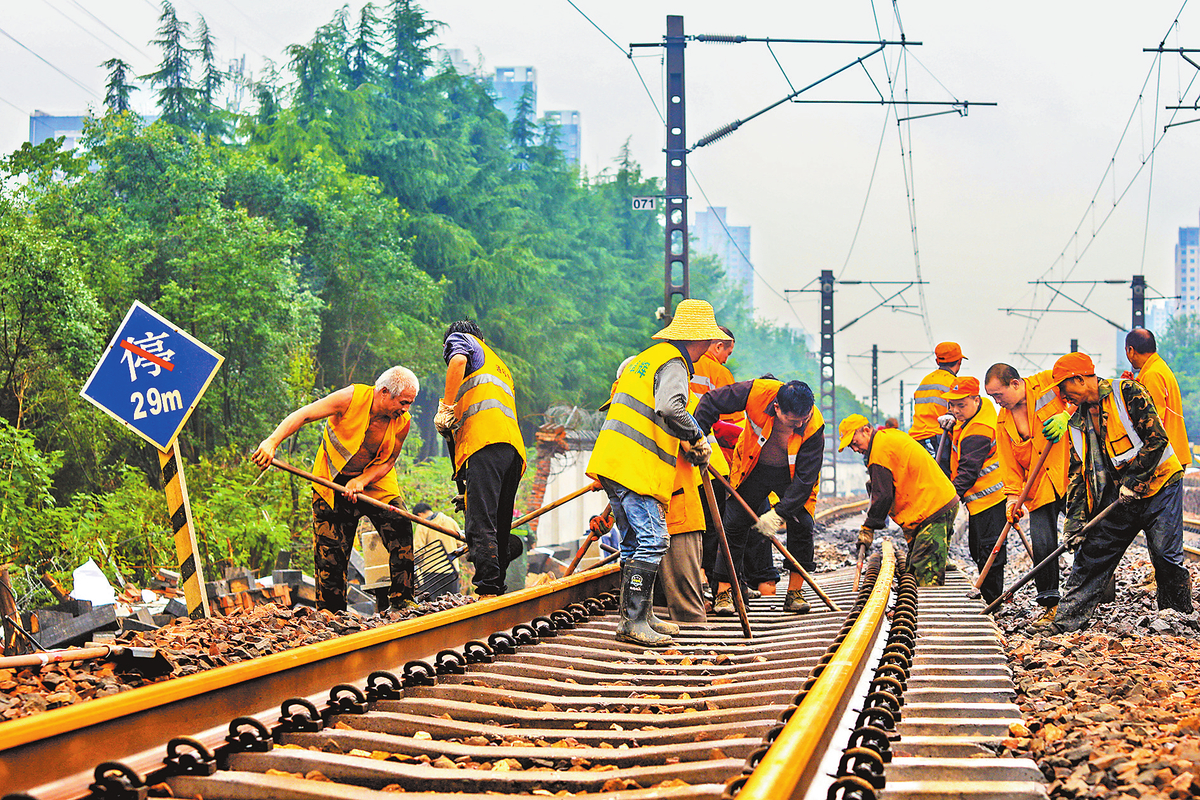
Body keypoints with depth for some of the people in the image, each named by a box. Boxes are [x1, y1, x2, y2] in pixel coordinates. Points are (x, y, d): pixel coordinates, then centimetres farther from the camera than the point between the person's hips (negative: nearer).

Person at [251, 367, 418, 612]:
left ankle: (402, 600, 1)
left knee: (401, 534, -12)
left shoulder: (402, 422, -13)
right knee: (330, 549, -4)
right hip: (333, 481, -3)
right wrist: (272, 442, -39)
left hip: (376, 482, 3)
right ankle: (330, 609, 8)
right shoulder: (351, 398, -24)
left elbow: (388, 462, -6)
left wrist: (361, 481, -24)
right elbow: (301, 416, -26)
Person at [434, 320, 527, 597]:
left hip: (484, 439, -8)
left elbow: (459, 361, -7)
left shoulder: (458, 339, 19)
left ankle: (488, 588, -27)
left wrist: (446, 406, -5)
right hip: (514, 445, 8)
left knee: (480, 523, -17)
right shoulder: (500, 365, 40)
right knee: (500, 527, 10)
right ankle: (499, 588, 7)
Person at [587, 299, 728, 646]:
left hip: (614, 461, 10)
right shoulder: (673, 364, -8)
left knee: (636, 541, 15)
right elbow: (669, 408, -27)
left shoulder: (648, 357, 23)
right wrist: (697, 438, -13)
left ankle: (640, 614, 20)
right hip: (636, 469, -10)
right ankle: (633, 623, -14)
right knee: (651, 541, -12)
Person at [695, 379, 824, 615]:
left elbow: (806, 476, -28)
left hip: (792, 474, 0)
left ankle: (794, 593, 1)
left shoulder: (814, 427, -32)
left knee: (801, 525, -13)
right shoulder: (758, 392, -34)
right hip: (752, 469, 1)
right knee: (734, 524, -5)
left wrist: (779, 513, -34)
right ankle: (723, 592, 2)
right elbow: (711, 401, -21)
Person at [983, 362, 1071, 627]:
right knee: (1042, 546, -4)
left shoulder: (1049, 382, -3)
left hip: (1072, 476, -4)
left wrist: (1067, 416, -18)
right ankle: (1049, 604, 6)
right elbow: (1009, 462, 12)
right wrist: (1013, 495, -1)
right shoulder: (1003, 421, 12)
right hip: (1040, 488, 4)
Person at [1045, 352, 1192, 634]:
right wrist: (1075, 520, 1)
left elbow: (1156, 437, -18)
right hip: (1118, 497, 6)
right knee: (1091, 554, 2)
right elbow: (1078, 473, 10)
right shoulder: (1077, 422, 10)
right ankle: (1066, 620, 5)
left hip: (1158, 487, -6)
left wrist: (1134, 479, -18)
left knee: (1165, 556, -8)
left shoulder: (1128, 393, -11)